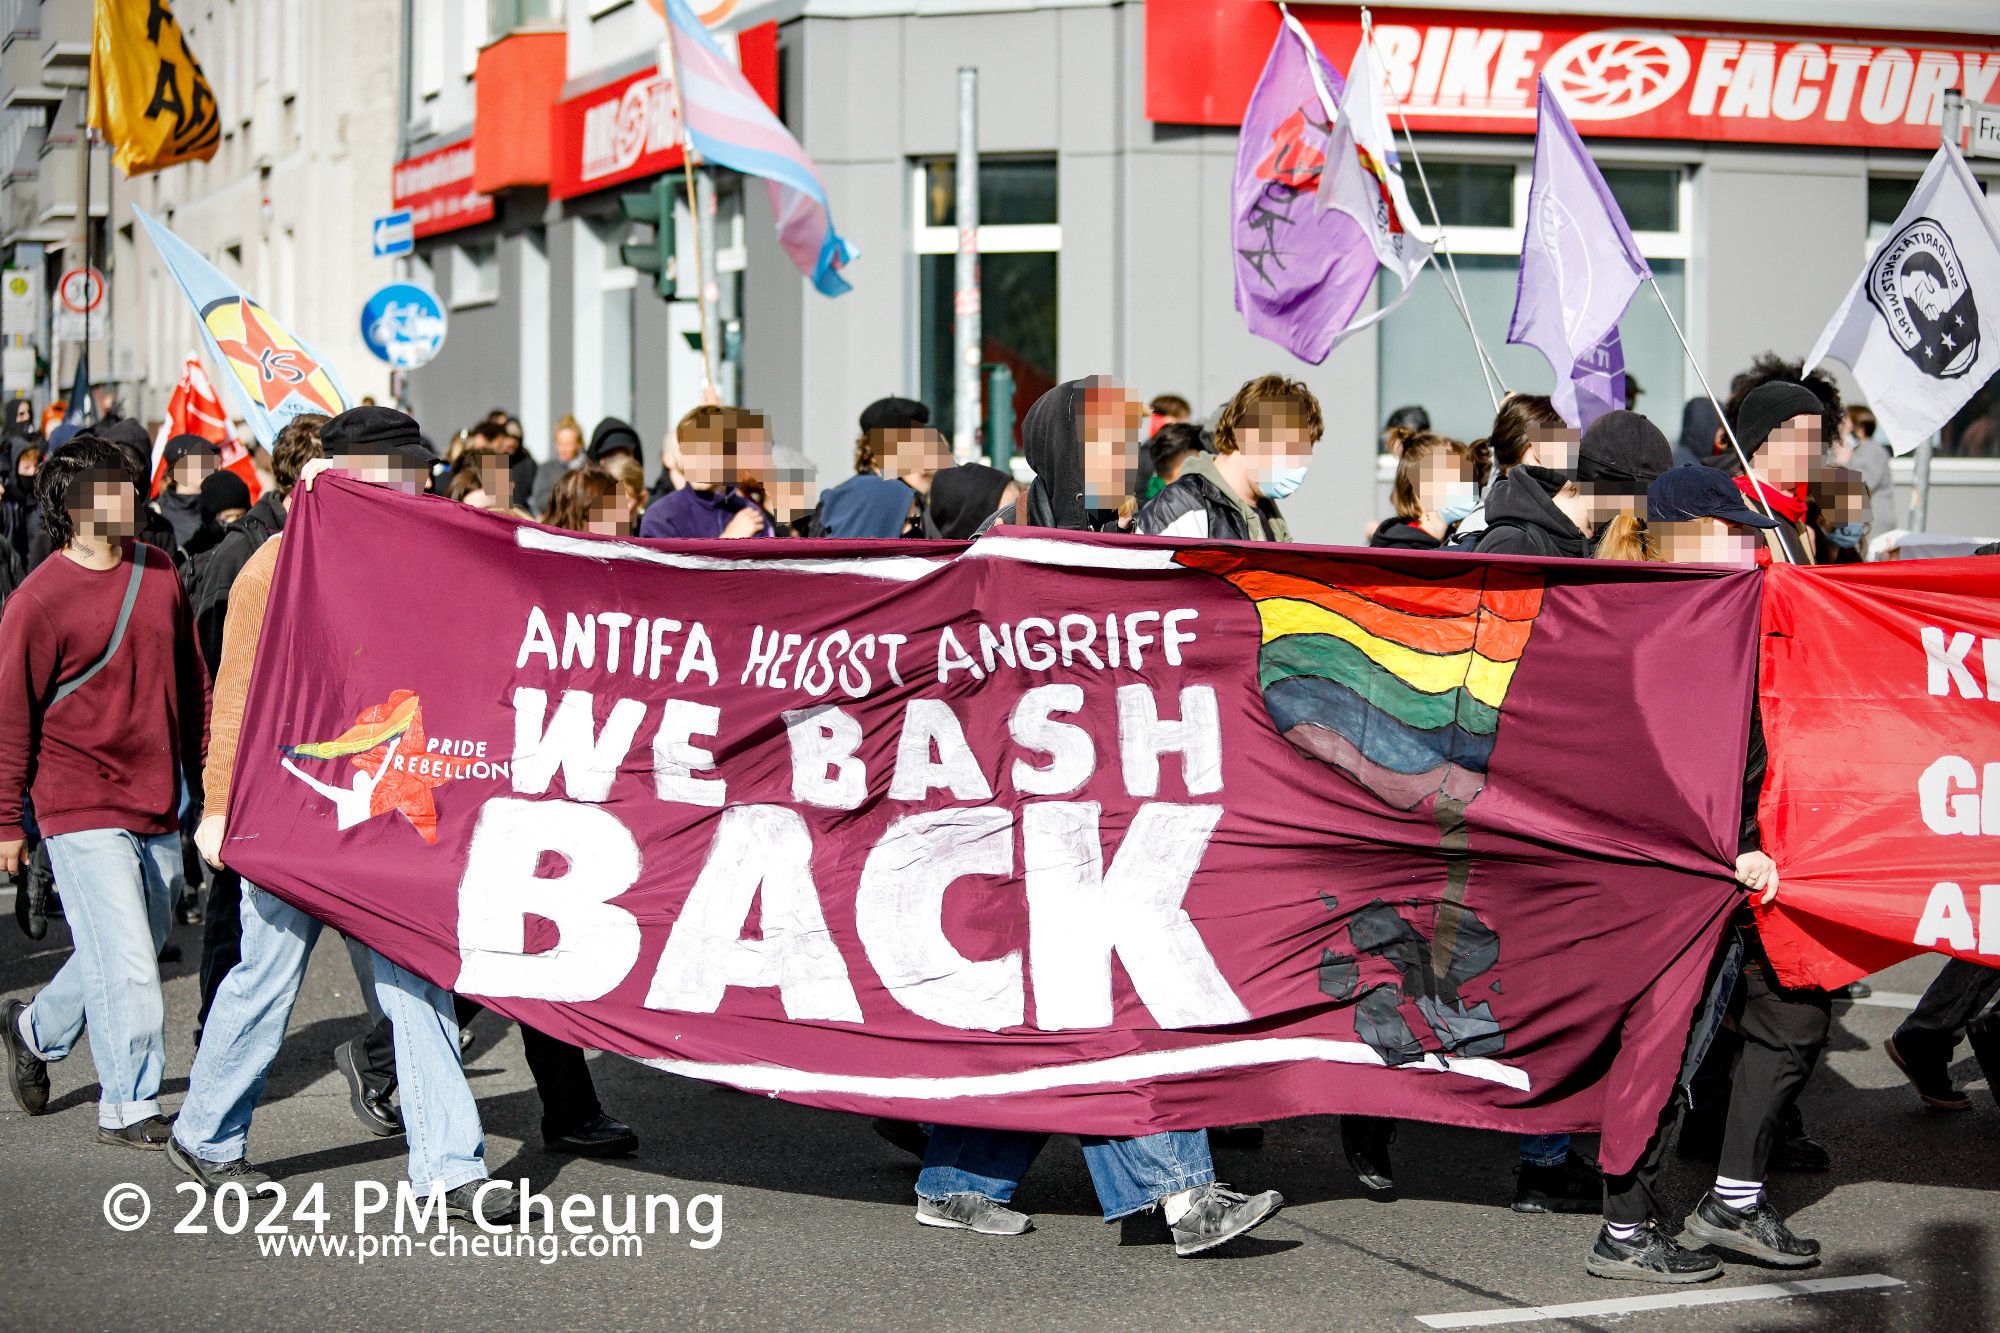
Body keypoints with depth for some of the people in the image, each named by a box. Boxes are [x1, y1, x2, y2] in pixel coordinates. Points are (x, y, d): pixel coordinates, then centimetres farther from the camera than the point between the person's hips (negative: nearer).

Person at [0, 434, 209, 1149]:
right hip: (83, 811, -6)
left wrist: (206, 776, 17)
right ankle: (127, 1106, 6)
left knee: (135, 951, 16)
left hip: (159, 808, 6)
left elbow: (191, 682, 17)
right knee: (126, 962, -7)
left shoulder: (159, 573, 7)